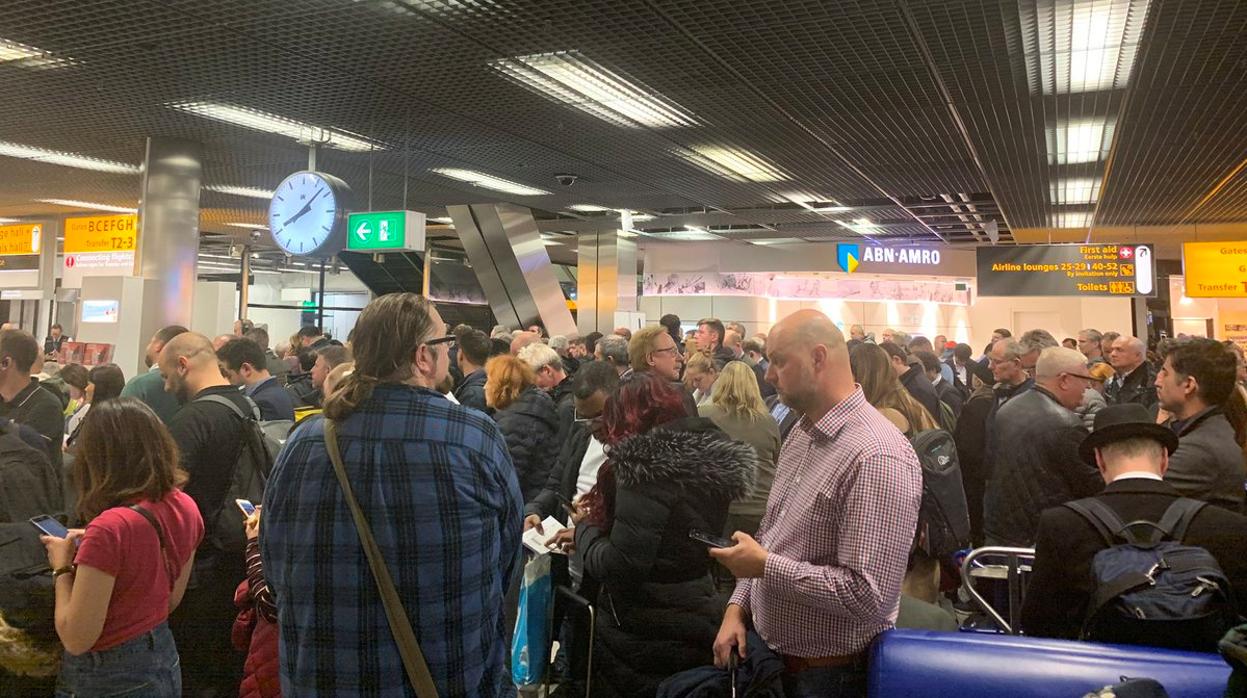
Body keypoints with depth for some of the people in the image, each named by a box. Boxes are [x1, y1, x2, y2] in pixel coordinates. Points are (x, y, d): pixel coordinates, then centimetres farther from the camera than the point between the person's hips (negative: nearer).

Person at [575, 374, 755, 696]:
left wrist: (585, 527, -6)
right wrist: (596, 530, 12)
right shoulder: (705, 459, 6)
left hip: (649, 636, -8)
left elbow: (619, 566, -25)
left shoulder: (647, 464, -21)